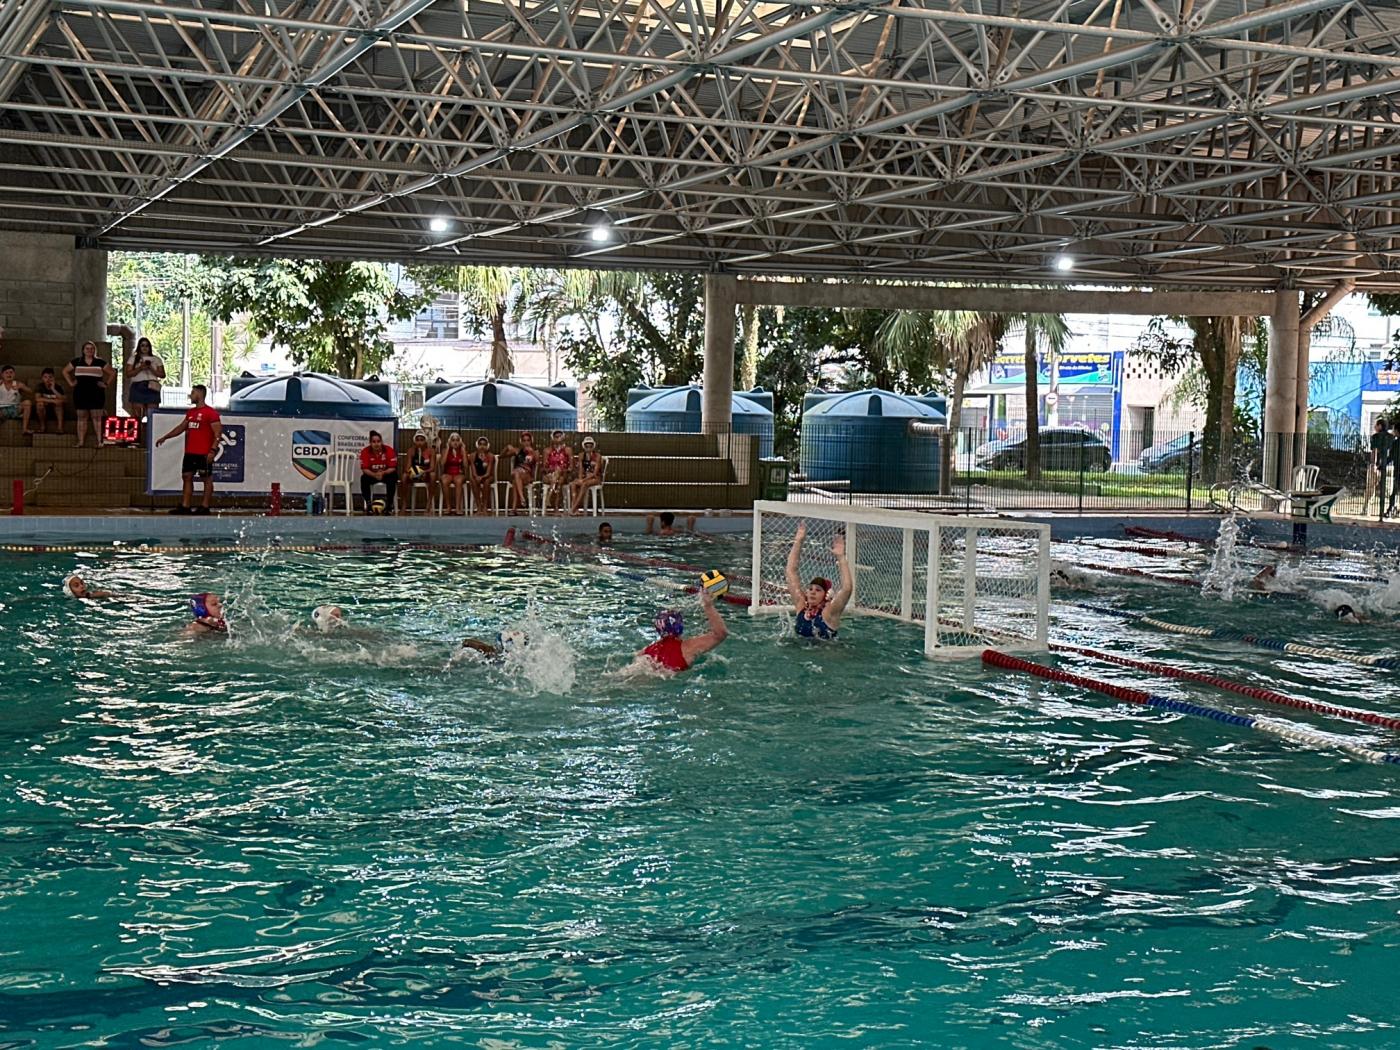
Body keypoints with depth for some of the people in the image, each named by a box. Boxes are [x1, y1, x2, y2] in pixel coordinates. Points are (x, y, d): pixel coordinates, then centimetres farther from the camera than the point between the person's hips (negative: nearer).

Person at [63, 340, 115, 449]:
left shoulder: (100, 362, 6)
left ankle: (99, 441, -7)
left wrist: (106, 384, 4)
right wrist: (70, 383, 9)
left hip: (96, 394, -1)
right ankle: (81, 441, 2)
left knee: (97, 418, -5)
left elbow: (112, 372, 13)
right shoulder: (76, 362, 9)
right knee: (82, 418, 2)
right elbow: (65, 371, 19)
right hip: (80, 393, 1)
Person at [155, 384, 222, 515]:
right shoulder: (190, 412, 16)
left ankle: (205, 507, 1)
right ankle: (185, 506, 7)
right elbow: (181, 427, 25)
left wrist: (213, 450, -20)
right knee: (187, 477, 6)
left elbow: (218, 433, -13)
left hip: (204, 454, -8)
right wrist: (165, 438, 22)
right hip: (190, 452, 8)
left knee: (207, 478, -1)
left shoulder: (210, 413, -9)